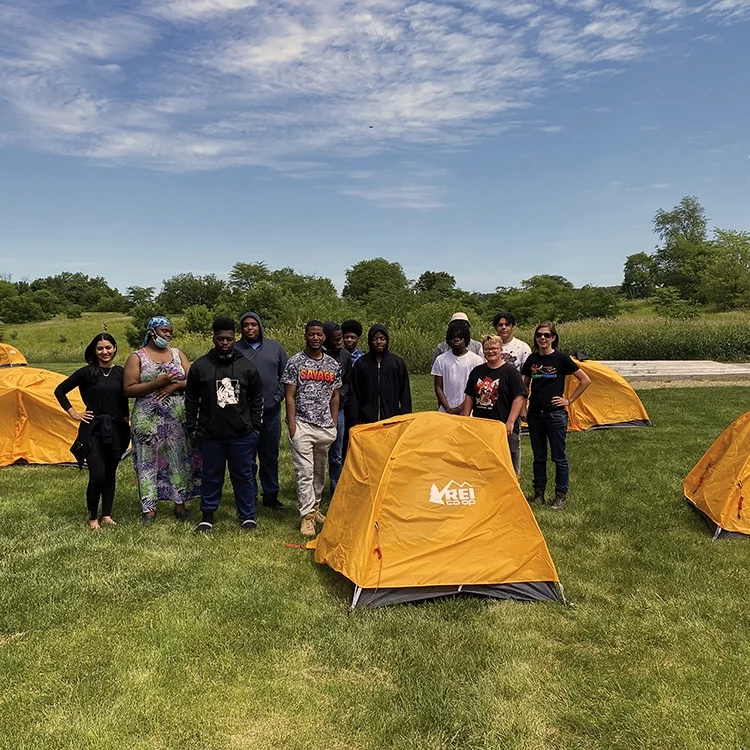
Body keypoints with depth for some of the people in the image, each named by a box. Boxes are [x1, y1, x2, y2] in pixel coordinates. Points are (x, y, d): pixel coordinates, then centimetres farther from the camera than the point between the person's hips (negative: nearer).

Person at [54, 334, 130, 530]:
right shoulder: (86, 372, -6)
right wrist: (73, 413, -1)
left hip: (115, 429, 4)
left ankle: (106, 515, 22)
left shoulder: (120, 373, 4)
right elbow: (60, 391, 2)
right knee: (97, 475, -10)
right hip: (93, 429, -4)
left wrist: (125, 419, 13)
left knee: (110, 474, 11)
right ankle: (92, 518, 9)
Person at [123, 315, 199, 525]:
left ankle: (180, 504, 16)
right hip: (148, 419, -3)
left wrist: (176, 385, -13)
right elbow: (128, 389, -7)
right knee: (148, 461, 1)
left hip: (178, 417, 3)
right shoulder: (137, 357, 2)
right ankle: (149, 509, 8)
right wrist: (157, 383, -17)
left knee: (179, 459, 6)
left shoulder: (177, 354, 12)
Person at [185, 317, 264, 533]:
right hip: (210, 434, 0)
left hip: (242, 434, 1)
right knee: (211, 476, 10)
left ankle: (247, 516, 22)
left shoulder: (247, 366, 3)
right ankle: (207, 516, 24)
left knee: (244, 475, 9)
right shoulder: (200, 366, 1)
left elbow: (257, 398, 8)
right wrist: (191, 426, 4)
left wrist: (255, 426, 5)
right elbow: (191, 399, 6)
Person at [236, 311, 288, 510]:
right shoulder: (235, 350, -1)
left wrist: (279, 395, 0)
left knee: (270, 455, 13)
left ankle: (271, 495, 24)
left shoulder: (275, 347, 7)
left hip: (271, 411, 3)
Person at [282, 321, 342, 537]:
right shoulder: (295, 363, -3)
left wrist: (334, 424, 10)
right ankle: (307, 516, -3)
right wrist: (292, 425, -10)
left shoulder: (333, 365, 9)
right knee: (305, 471, -7)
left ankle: (314, 507, 31)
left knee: (320, 471, 15)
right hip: (302, 424, -4)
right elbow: (289, 396, -4)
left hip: (326, 426, 5)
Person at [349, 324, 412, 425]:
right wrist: (354, 421, 0)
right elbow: (354, 395, 7)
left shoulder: (398, 362, 7)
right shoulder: (361, 363, 7)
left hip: (392, 419, 0)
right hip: (366, 420, 0)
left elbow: (405, 394, 8)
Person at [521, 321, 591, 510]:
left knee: (559, 457, 4)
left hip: (555, 414, -4)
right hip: (535, 414, 4)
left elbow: (585, 380, -2)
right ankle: (539, 493, 22)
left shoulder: (561, 359, -6)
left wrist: (569, 400, -3)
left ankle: (561, 496, 15)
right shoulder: (532, 359, 6)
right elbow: (525, 385, 18)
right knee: (539, 456, 12)